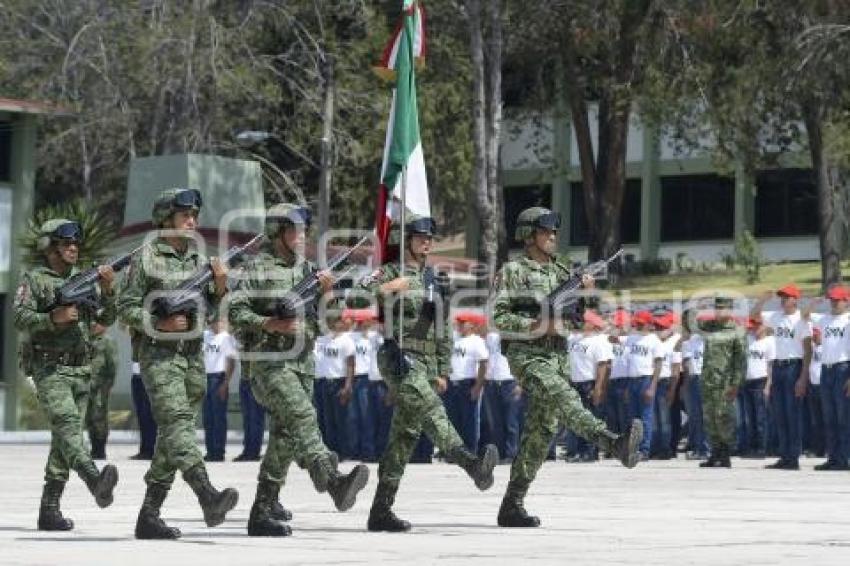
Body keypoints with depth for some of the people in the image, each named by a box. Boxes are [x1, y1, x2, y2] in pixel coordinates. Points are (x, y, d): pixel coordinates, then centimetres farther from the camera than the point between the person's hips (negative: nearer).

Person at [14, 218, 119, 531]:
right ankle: (97, 482, -46)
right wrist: (54, 318, -24)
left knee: (63, 440, 5)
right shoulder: (34, 280, 1)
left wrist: (107, 289, -9)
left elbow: (106, 318, 8)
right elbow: (21, 318, -11)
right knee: (66, 423, -24)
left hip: (80, 370, 6)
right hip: (49, 368, -6)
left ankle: (49, 509, 8)